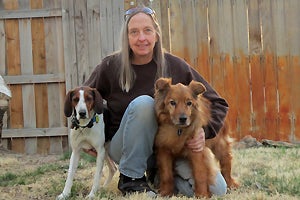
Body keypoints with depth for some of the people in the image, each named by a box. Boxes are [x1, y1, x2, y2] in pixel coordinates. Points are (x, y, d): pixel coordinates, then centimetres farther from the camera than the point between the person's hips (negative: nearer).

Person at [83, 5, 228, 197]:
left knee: (216, 189, -18)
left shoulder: (175, 66, -8)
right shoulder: (110, 67, -9)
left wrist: (204, 131, -18)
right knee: (143, 102, -33)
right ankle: (130, 179, -18)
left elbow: (218, 104, -1)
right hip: (124, 146, -2)